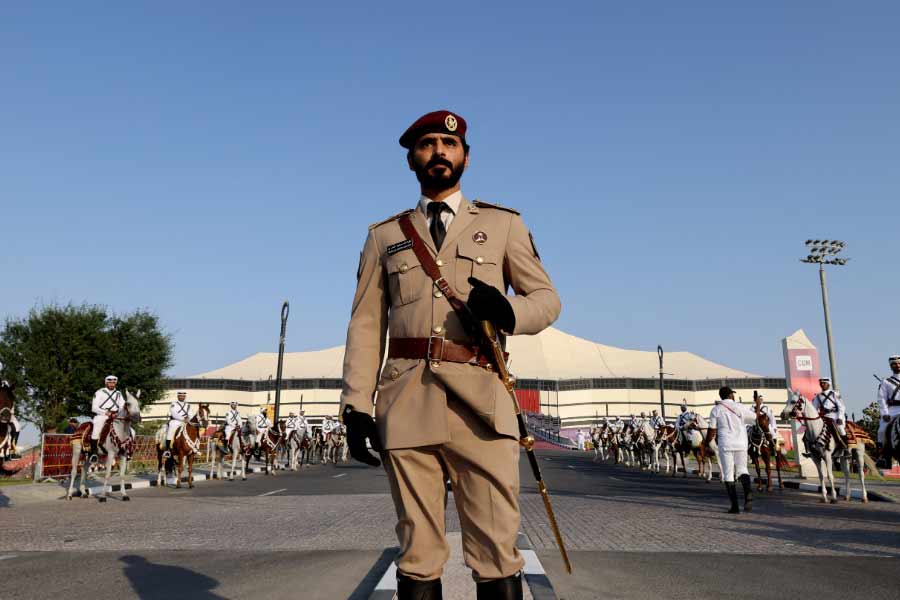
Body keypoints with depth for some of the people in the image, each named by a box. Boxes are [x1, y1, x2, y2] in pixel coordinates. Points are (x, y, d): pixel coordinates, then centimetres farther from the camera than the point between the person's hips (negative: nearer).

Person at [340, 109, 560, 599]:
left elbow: (547, 298, 13)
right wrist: (356, 406, 1)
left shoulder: (504, 225, 14)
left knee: (496, 554, -1)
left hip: (481, 400, -1)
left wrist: (508, 311, -11)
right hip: (405, 405, 1)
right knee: (417, 553, 7)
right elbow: (366, 325, 11)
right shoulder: (384, 236, 17)